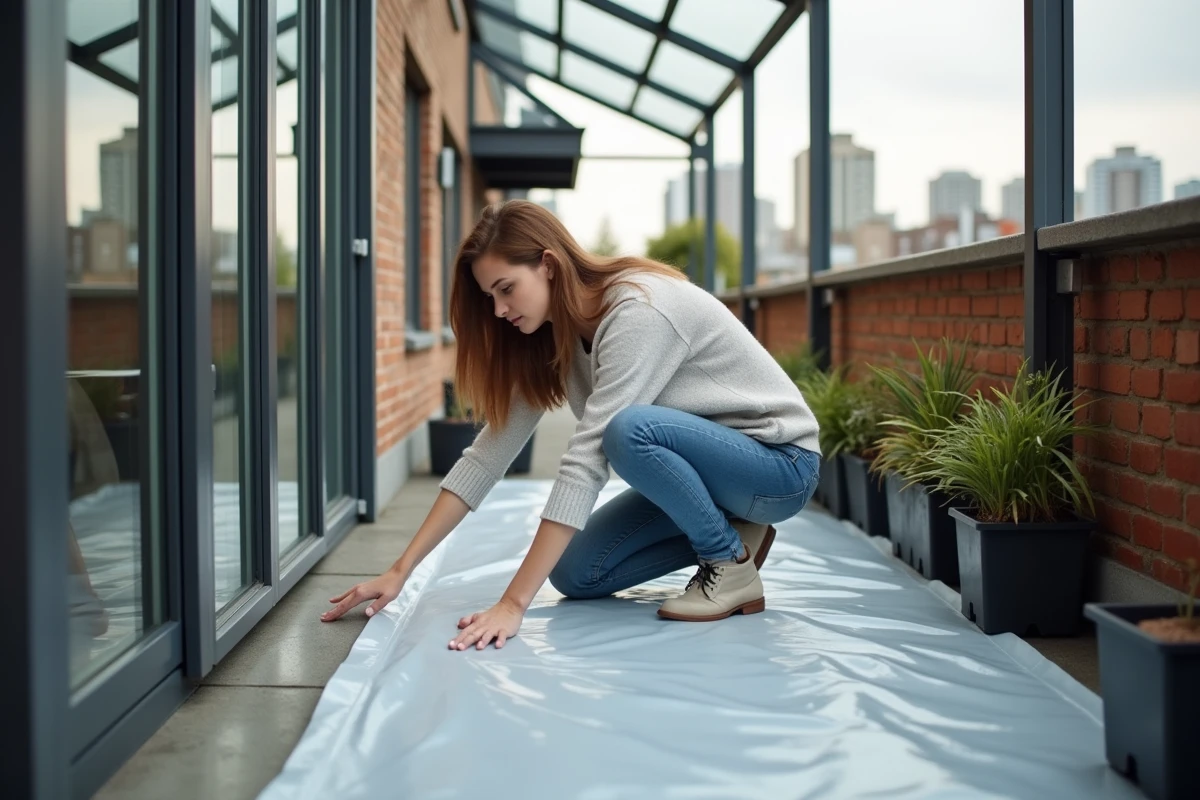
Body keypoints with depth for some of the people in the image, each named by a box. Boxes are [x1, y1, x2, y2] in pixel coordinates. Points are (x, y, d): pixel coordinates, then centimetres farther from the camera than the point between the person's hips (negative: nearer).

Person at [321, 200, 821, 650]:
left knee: (630, 429, -34)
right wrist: (400, 571, -9)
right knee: (575, 574, -5)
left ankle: (732, 561, -12)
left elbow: (586, 462, -34)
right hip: (698, 460, 8)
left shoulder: (638, 310, -28)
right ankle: (724, 533, 9)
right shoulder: (551, 337, -1)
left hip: (779, 462, -8)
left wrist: (513, 604, -36)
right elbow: (490, 451, -4)